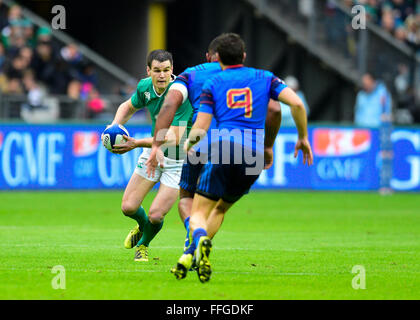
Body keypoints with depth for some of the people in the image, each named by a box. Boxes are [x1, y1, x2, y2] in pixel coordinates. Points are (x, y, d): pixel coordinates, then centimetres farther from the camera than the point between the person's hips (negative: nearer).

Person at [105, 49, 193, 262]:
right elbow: (128, 107, 15)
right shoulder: (145, 87, -8)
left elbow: (174, 138, -34)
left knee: (155, 215, -10)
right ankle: (142, 226, 38)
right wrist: (114, 126, -6)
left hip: (178, 160, -5)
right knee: (128, 207, 0)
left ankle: (143, 245, 25)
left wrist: (136, 143, -40)